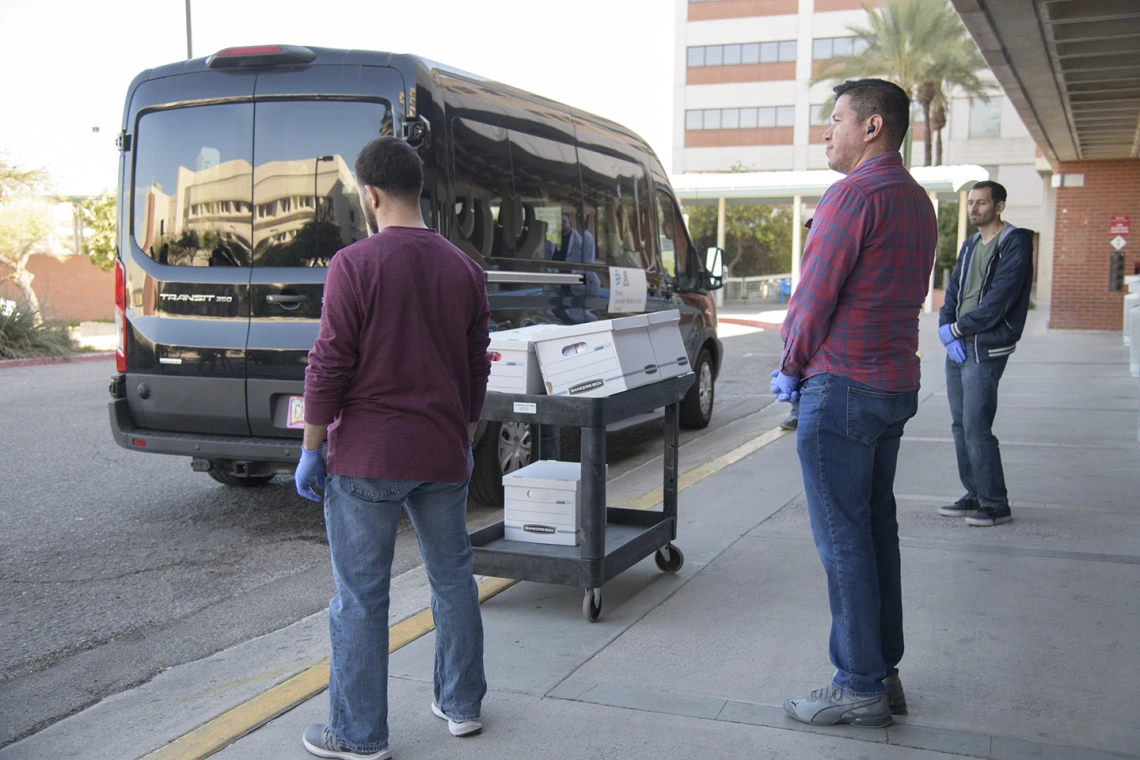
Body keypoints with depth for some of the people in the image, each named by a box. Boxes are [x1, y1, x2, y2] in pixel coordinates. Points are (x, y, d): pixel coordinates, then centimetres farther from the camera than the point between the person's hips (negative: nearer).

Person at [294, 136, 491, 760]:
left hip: (367, 457, -5)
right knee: (452, 576, 18)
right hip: (442, 455, 6)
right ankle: (461, 704, 30)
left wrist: (311, 449, -4)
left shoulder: (355, 264, -11)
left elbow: (330, 366, -13)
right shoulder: (462, 269, 6)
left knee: (361, 596, 4)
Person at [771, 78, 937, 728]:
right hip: (897, 384, 10)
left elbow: (816, 293, -15)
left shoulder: (855, 193, -14)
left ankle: (859, 688, 6)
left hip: (842, 387, -9)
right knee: (877, 529, 14)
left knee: (843, 539, -2)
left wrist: (791, 368, 0)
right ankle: (886, 673, 22)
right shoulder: (918, 202, 16)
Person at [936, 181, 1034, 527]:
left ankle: (996, 504, 1)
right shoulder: (970, 245, 17)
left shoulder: (1015, 244, -8)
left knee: (976, 428, -9)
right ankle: (975, 496, 19)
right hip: (958, 347, 8)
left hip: (986, 349, -8)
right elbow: (953, 291, 13)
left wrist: (956, 328, -12)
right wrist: (947, 331, -4)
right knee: (960, 426, 10)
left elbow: (998, 300, -16)